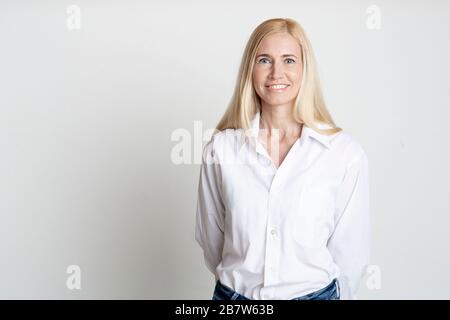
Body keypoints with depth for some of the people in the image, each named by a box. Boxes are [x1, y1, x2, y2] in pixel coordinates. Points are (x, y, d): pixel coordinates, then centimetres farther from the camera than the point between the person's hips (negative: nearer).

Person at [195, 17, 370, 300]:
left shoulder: (346, 153, -14)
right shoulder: (220, 149, -9)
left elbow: (350, 250, -5)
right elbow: (211, 235, 1)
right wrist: (238, 279, 9)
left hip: (315, 292, 0)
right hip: (234, 293, 1)